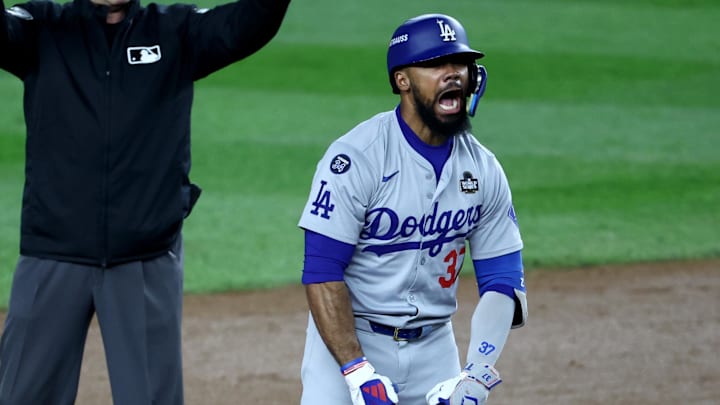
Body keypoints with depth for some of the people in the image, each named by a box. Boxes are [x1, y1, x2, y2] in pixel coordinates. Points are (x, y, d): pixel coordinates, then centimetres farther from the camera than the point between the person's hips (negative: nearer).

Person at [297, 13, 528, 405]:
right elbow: (322, 273, -18)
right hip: (347, 342, -5)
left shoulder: (484, 170, 1)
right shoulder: (355, 158, -16)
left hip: (433, 345, 5)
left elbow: (502, 279, 2)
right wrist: (358, 372, -25)